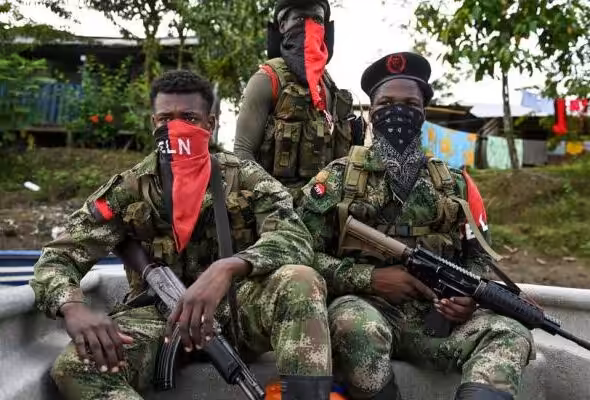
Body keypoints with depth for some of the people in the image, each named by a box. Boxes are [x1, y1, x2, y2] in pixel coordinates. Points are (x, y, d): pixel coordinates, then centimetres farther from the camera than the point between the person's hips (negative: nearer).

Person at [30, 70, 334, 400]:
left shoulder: (247, 178, -2)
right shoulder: (127, 190, 1)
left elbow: (295, 238, -18)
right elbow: (56, 259, -2)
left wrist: (226, 269, -38)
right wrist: (75, 308, -28)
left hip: (238, 307, -1)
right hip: (160, 314, 1)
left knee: (300, 281, -30)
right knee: (75, 367, -27)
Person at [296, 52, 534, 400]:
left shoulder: (455, 184, 14)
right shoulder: (337, 178, 4)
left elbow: (479, 258, 18)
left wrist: (470, 295, -5)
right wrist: (370, 277, -14)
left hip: (438, 316, 3)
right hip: (366, 308, -2)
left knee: (511, 335, -23)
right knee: (356, 326, -38)